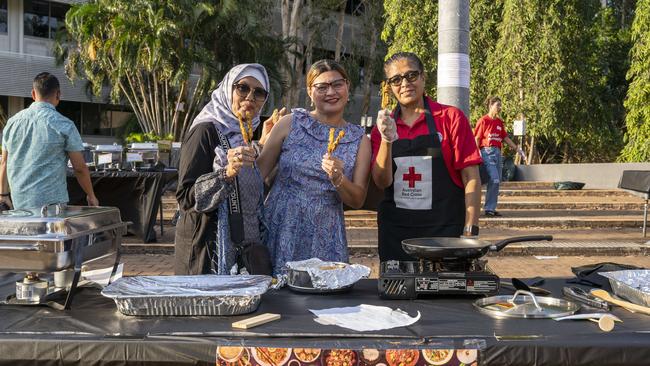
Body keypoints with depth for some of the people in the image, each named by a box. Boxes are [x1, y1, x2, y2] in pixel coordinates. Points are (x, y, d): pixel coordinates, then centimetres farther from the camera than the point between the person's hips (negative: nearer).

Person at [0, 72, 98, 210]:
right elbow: (80, 167, -4)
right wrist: (91, 196, 9)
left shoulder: (12, 122, 8)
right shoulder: (64, 125, -6)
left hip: (19, 203, 5)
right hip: (51, 202, -5)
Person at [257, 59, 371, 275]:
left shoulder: (359, 140, 6)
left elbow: (358, 201, 3)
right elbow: (259, 171, 6)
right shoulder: (290, 123, 2)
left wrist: (338, 179, -13)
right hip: (280, 230, -1)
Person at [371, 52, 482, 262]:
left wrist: (470, 230, -11)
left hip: (445, 229, -2)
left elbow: (471, 178, -4)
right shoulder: (382, 127, 8)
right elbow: (382, 182, -1)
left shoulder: (451, 117, -2)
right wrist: (386, 140, -16)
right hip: (395, 233, 3)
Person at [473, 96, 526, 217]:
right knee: (494, 180, -15)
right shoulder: (483, 121, -5)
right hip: (487, 152, -7)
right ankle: (489, 208, -6)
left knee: (497, 182, 8)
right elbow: (477, 139, -7)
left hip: (498, 152, 7)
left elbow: (505, 138, 20)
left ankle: (491, 208, 16)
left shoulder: (499, 122, 14)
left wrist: (517, 149, 17)